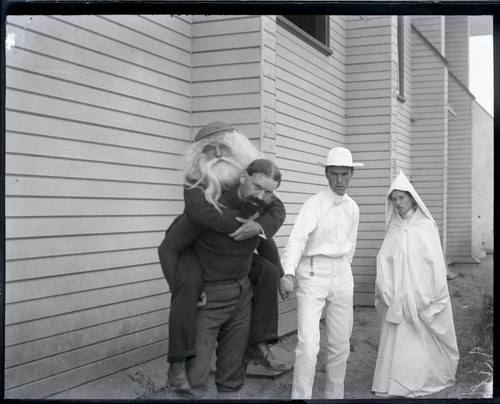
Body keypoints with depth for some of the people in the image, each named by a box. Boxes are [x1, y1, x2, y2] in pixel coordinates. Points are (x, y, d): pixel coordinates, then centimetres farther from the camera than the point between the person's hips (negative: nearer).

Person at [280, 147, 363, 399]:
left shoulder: (353, 208, 8)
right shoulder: (315, 204, -10)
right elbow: (297, 238, -23)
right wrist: (288, 272, -37)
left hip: (342, 275, 6)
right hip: (313, 274, -5)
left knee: (340, 344, 10)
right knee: (308, 344, -14)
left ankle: (335, 394, 24)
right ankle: (300, 396, -3)